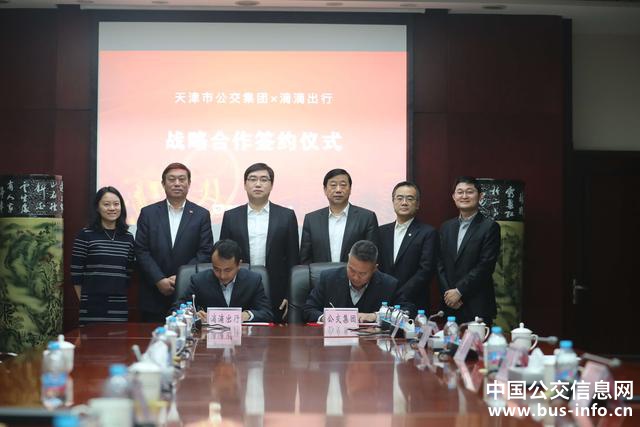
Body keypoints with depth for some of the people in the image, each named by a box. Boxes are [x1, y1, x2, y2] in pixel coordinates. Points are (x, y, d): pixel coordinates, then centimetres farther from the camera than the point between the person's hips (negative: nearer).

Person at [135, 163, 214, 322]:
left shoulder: (202, 215, 5)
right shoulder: (148, 213, 7)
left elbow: (205, 252, 0)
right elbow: (141, 251, 1)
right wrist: (159, 280, -10)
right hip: (153, 296, 1)